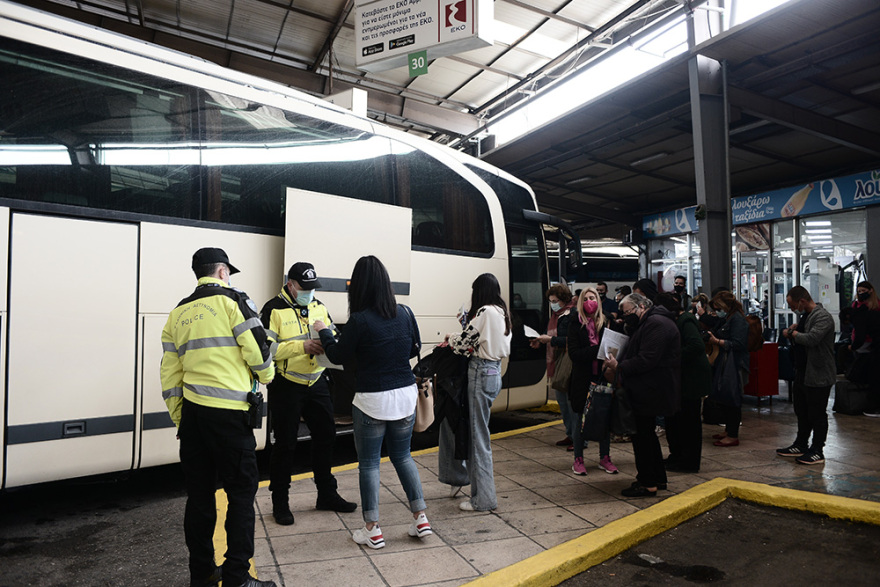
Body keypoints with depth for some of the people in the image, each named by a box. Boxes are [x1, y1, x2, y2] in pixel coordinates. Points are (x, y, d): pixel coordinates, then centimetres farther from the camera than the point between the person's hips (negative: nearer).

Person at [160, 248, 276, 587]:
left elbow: (170, 377, 14)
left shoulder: (177, 315, 15)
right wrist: (267, 375, 10)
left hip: (191, 414, 7)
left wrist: (180, 420, 21)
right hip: (228, 414, -6)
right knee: (241, 491, 4)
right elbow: (257, 350, -12)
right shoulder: (232, 300, -4)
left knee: (199, 494, 15)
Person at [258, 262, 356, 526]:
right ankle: (280, 502, 23)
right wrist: (302, 346, -28)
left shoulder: (318, 307, 8)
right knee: (285, 444, 5)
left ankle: (327, 495, 30)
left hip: (316, 383, 6)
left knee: (325, 436, 12)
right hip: (286, 385, -6)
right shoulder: (274, 309, -11)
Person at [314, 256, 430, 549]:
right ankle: (421, 519, 23)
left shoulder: (359, 320, -17)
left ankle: (372, 530, 19)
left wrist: (324, 331, 12)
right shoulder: (405, 313, -3)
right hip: (405, 395, 5)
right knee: (403, 456, 20)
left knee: (369, 463, 10)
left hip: (372, 401, -5)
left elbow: (338, 356, -3)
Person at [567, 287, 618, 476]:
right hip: (583, 378, -2)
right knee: (581, 419, 7)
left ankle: (605, 457, 25)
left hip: (603, 376, 2)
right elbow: (573, 352, -12)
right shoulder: (575, 324, -3)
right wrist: (597, 350, -22)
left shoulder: (606, 322, 4)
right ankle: (578, 459, 20)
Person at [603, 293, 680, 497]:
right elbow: (637, 355, 16)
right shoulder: (651, 322, 18)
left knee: (641, 434, -3)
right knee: (646, 433, 19)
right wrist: (617, 364, 1)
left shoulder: (655, 323, -18)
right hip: (651, 389, 11)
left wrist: (619, 368, -17)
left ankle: (647, 484, 7)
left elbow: (646, 360, -26)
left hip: (649, 390, -11)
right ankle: (658, 478, 30)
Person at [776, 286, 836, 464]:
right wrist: (794, 330, 5)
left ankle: (817, 452, 14)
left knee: (817, 414, 2)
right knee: (802, 412, 19)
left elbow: (812, 339, -32)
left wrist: (793, 333, -16)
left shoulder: (823, 317, -18)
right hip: (802, 373, 10)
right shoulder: (804, 315, 12)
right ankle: (801, 445, 32)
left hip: (818, 375, -10)